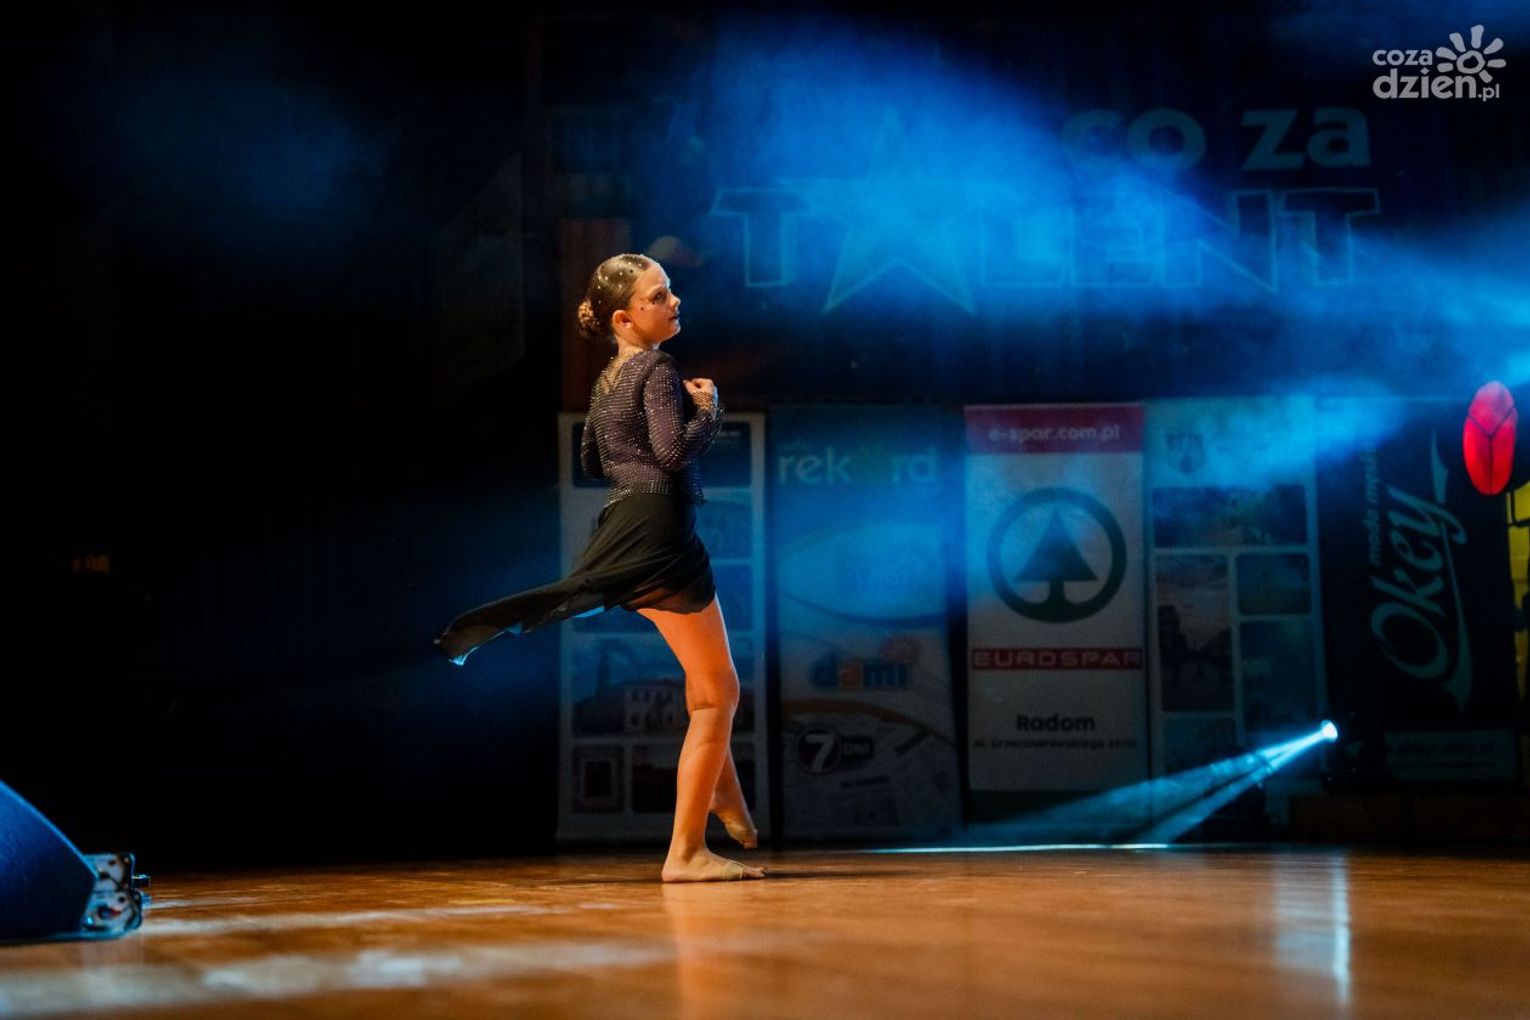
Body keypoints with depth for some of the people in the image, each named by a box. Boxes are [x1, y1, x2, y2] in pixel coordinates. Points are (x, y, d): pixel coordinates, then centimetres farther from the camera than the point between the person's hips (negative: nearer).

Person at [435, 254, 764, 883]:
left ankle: (723, 791, 32)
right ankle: (686, 853, -4)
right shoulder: (656, 369, -10)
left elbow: (591, 462, 25)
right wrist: (707, 406, -5)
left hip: (622, 526, 9)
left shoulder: (607, 380, 16)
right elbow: (675, 450, -22)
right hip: (657, 532, -9)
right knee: (719, 693, -3)